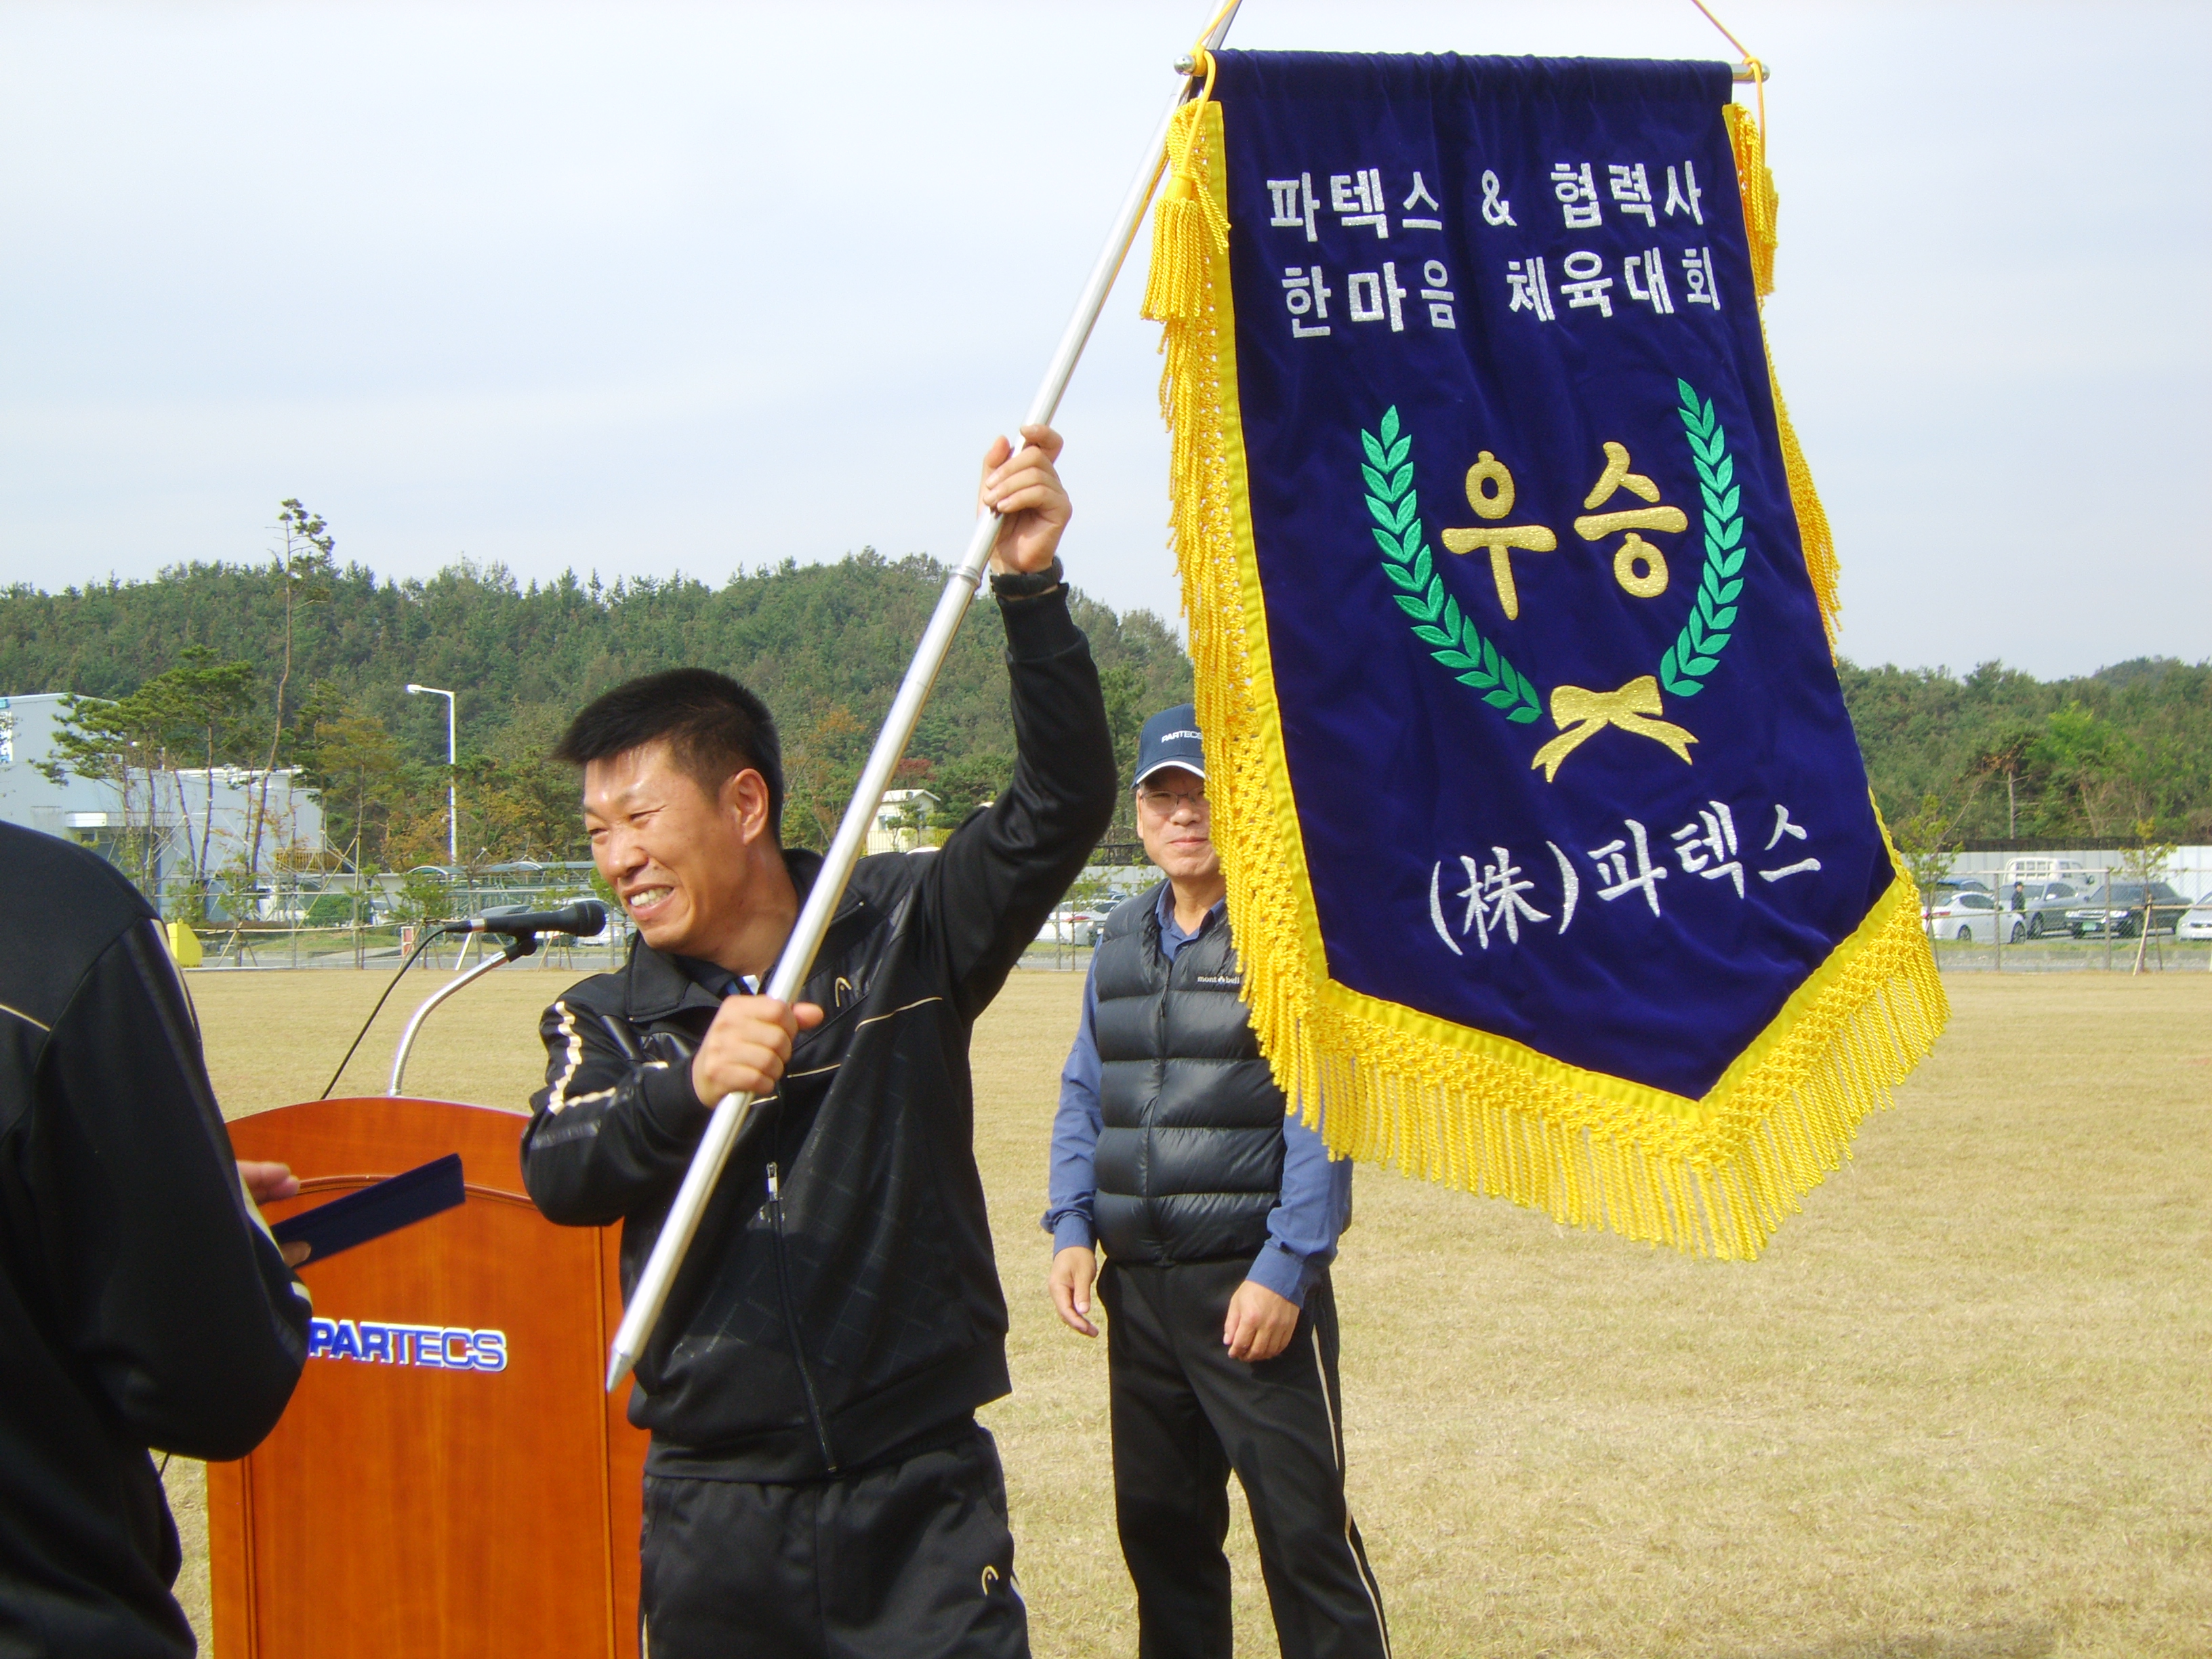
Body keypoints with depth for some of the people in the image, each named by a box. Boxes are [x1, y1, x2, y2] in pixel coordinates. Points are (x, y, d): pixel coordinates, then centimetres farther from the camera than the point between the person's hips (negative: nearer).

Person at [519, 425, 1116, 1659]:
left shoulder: (903, 935, 2)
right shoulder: (610, 1021, 6)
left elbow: (1062, 805, -9)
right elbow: (560, 1178, -12)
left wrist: (1032, 589, -20)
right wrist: (693, 1087, -31)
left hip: (921, 1493, -2)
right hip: (714, 1502, 2)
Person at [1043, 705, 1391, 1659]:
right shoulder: (1123, 940, 14)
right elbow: (1084, 1094, 18)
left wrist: (1285, 1269, -18)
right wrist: (1073, 1227, 4)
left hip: (1256, 1284, -6)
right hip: (1136, 1284, 7)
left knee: (1304, 1528, -7)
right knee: (1159, 1525, 14)